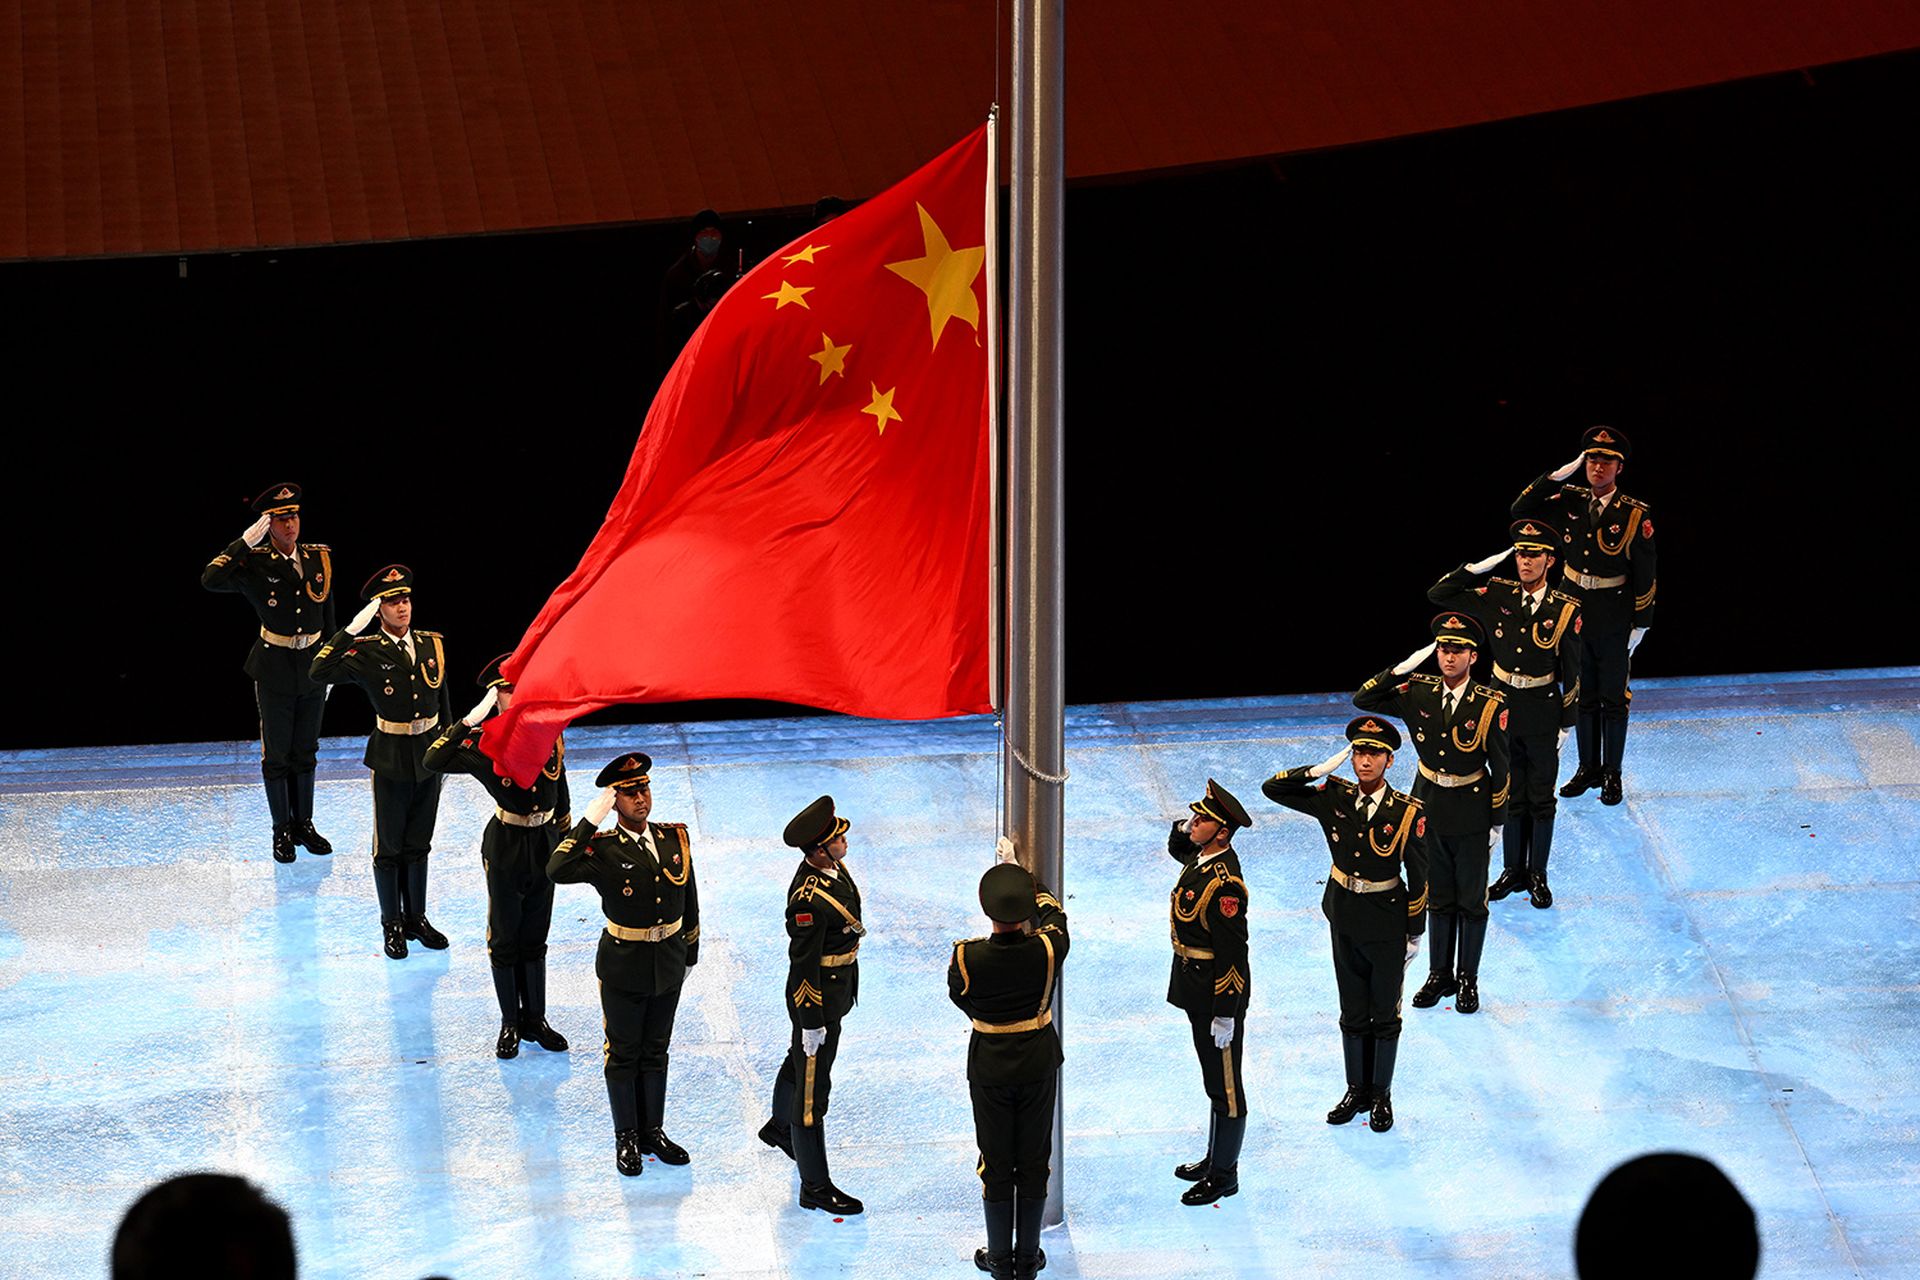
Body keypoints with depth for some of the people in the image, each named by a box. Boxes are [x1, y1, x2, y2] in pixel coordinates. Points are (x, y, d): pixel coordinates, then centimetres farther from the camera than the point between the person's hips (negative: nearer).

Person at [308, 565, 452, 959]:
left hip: (429, 757, 4)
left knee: (418, 845, 16)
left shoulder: (432, 645, 2)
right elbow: (321, 671, -29)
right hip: (391, 760, -4)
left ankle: (416, 917, 28)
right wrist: (352, 630, -31)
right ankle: (392, 925, 18)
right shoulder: (367, 652, -12)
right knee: (389, 848, 7)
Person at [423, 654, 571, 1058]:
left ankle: (535, 1018, 27)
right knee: (505, 939, 8)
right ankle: (509, 1024, 19)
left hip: (544, 844, 4)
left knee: (535, 937, 15)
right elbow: (434, 761, -31)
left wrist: (565, 834, 17)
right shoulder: (485, 741, -16)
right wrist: (469, 721, -37)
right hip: (506, 847, -4)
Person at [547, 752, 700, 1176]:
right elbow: (557, 871, -37)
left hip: (668, 964, 4)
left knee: (655, 1051, 17)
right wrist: (589, 822, -37)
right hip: (624, 969, -4)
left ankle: (653, 1131, 30)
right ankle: (627, 1138, 23)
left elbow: (689, 899, 9)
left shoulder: (675, 839, -3)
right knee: (624, 1054, 10)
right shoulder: (603, 850, -18)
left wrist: (690, 953, 14)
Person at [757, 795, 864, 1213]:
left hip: (839, 986, 10)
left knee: (800, 1059, 32)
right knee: (812, 1088, 1)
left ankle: (780, 1127, 58)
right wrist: (812, 1022, -21)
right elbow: (804, 964, -27)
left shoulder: (834, 868, -3)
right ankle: (815, 1186, 9)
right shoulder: (809, 899, -33)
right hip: (818, 996, -10)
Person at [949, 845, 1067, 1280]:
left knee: (996, 1161, 13)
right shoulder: (1047, 950, -19)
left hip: (989, 1068, -1)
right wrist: (1017, 869, 15)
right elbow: (1053, 913, 4)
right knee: (1034, 1159, 14)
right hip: (1039, 1064, 1)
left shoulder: (967, 958, -22)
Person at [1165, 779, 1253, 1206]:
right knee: (1215, 1081, 22)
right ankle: (1215, 1159, 34)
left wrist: (1225, 1015, -22)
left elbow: (1232, 953, -25)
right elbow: (1178, 847, 27)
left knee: (1224, 1085, 4)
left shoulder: (1225, 884, -27)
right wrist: (1183, 829, 3)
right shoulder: (1202, 855, 1)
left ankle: (1225, 1174, 15)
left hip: (1219, 993, -10)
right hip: (1198, 990, 10)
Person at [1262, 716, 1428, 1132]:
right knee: (1352, 1014, 16)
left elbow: (1419, 878, -10)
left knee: (1384, 1015, 12)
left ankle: (1381, 1095, 27)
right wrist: (1319, 770, -18)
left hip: (1387, 924, -3)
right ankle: (1356, 1090, 31)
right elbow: (1272, 788, -5)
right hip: (1345, 919, 3)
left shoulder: (1408, 813, -17)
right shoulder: (1334, 799, -8)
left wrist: (1415, 934, -7)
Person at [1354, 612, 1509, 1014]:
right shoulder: (1418, 693, -6)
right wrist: (1400, 670, -17)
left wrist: (1497, 823, -7)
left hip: (1471, 814, -3)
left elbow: (1500, 769, -10)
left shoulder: (1490, 705, -16)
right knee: (1437, 897, 16)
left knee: (1471, 900, 10)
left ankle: (1469, 979, 23)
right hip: (1429, 807, 3)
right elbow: (1363, 700, -5)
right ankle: (1439, 974, 29)